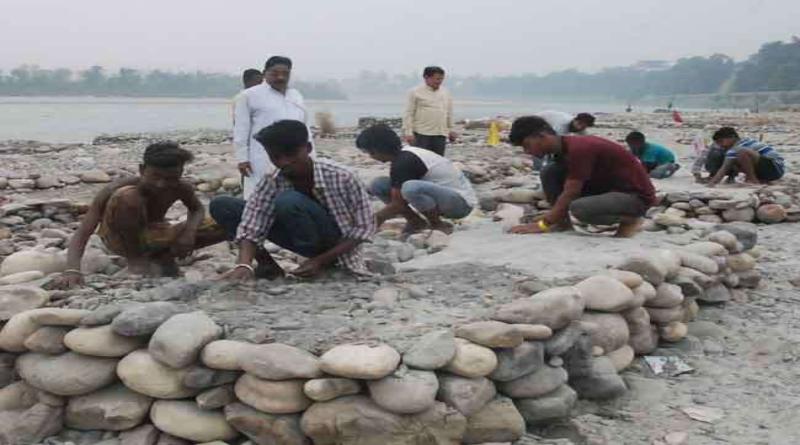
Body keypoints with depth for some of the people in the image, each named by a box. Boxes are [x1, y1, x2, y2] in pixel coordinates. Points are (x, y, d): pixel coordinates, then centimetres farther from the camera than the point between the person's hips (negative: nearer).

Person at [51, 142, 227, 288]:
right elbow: (82, 233, -32)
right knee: (128, 195, -38)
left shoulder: (182, 189, -17)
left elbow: (197, 209, 5)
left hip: (152, 236, 4)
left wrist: (189, 231, -19)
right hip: (119, 240, -4)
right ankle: (135, 258, -17)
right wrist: (72, 270, -51)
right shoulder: (114, 190, -29)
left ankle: (162, 256, 3)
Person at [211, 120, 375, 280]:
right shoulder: (271, 184, -17)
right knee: (221, 206, -10)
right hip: (305, 239, 4)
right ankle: (267, 264, -3)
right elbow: (251, 227, -22)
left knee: (289, 201, -35)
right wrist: (244, 265, -43)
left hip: (337, 245, -4)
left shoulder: (340, 177, -27)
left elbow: (364, 227, -19)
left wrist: (321, 260, -28)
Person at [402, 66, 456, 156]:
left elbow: (449, 113, 20)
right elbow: (409, 114, -5)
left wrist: (451, 129, 18)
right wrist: (408, 132, -11)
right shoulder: (415, 92, -3)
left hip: (440, 134, 5)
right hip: (421, 134, -5)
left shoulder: (445, 92, 12)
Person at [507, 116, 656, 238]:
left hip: (637, 195, -8)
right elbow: (566, 190, 9)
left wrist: (543, 225, -24)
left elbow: (570, 194, -27)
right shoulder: (563, 149, 3)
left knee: (579, 209, -36)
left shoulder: (578, 149, -26)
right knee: (549, 173, -5)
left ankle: (630, 218, -9)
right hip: (605, 188, 8)